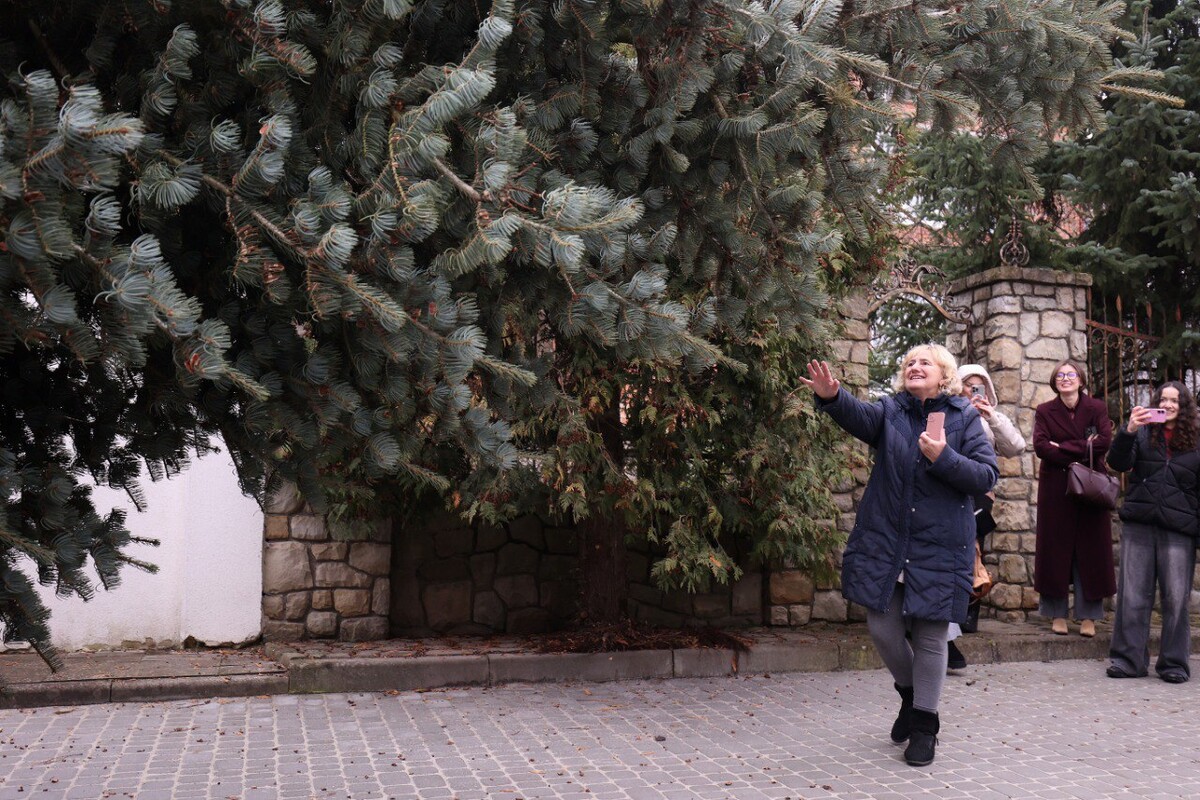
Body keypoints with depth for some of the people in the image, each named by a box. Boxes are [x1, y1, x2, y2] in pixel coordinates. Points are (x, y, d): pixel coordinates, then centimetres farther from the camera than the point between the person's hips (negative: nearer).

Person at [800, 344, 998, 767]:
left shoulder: (964, 417, 2)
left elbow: (987, 476, -5)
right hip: (885, 541, 2)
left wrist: (944, 458, -20)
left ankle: (924, 725, 22)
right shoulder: (890, 411, 5)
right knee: (882, 626, 5)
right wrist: (832, 396, -40)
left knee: (930, 635, 5)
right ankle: (909, 693, 34)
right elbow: (858, 415, -19)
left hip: (939, 546, -2)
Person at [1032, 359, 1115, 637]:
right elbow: (1040, 446, -10)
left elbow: (1104, 441, -11)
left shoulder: (1096, 408, 5)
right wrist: (1082, 451, -14)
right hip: (1056, 488, 0)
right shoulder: (1045, 411, 5)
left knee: (1089, 549, 1)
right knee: (1056, 548, 0)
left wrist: (1063, 447, -12)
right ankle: (1058, 613, 7)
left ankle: (1088, 616, 6)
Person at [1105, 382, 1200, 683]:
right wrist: (1129, 431, -18)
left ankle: (1174, 663, 12)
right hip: (1138, 525, 1)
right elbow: (1118, 463, -3)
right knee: (1133, 595, 2)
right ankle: (1128, 659, 9)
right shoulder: (1143, 434, 9)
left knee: (1176, 598, 0)